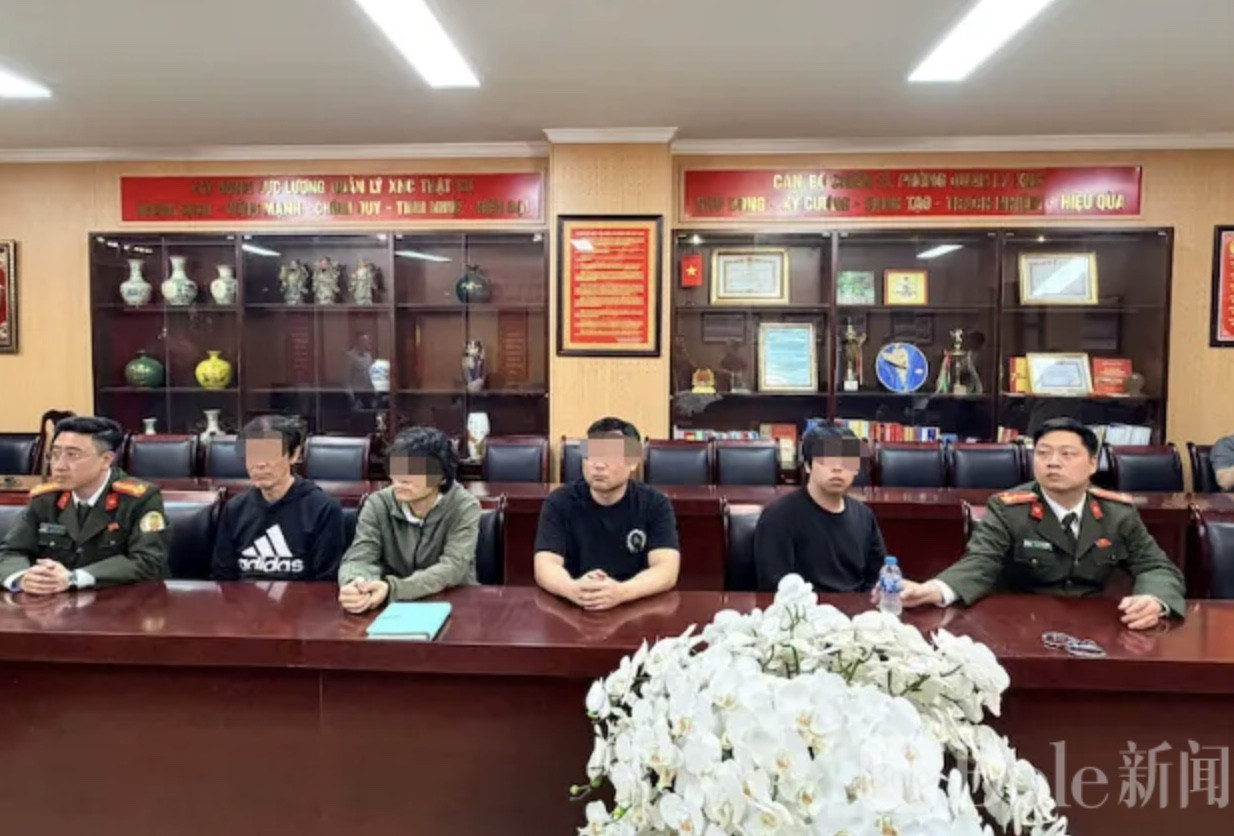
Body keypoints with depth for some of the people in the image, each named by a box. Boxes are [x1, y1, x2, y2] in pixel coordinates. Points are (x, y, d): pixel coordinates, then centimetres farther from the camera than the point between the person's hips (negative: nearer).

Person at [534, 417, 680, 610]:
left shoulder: (655, 504, -3)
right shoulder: (559, 502, -2)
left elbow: (667, 569, -13)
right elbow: (545, 566, -11)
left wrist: (620, 592, -32)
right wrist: (574, 589, -33)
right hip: (573, 608, 0)